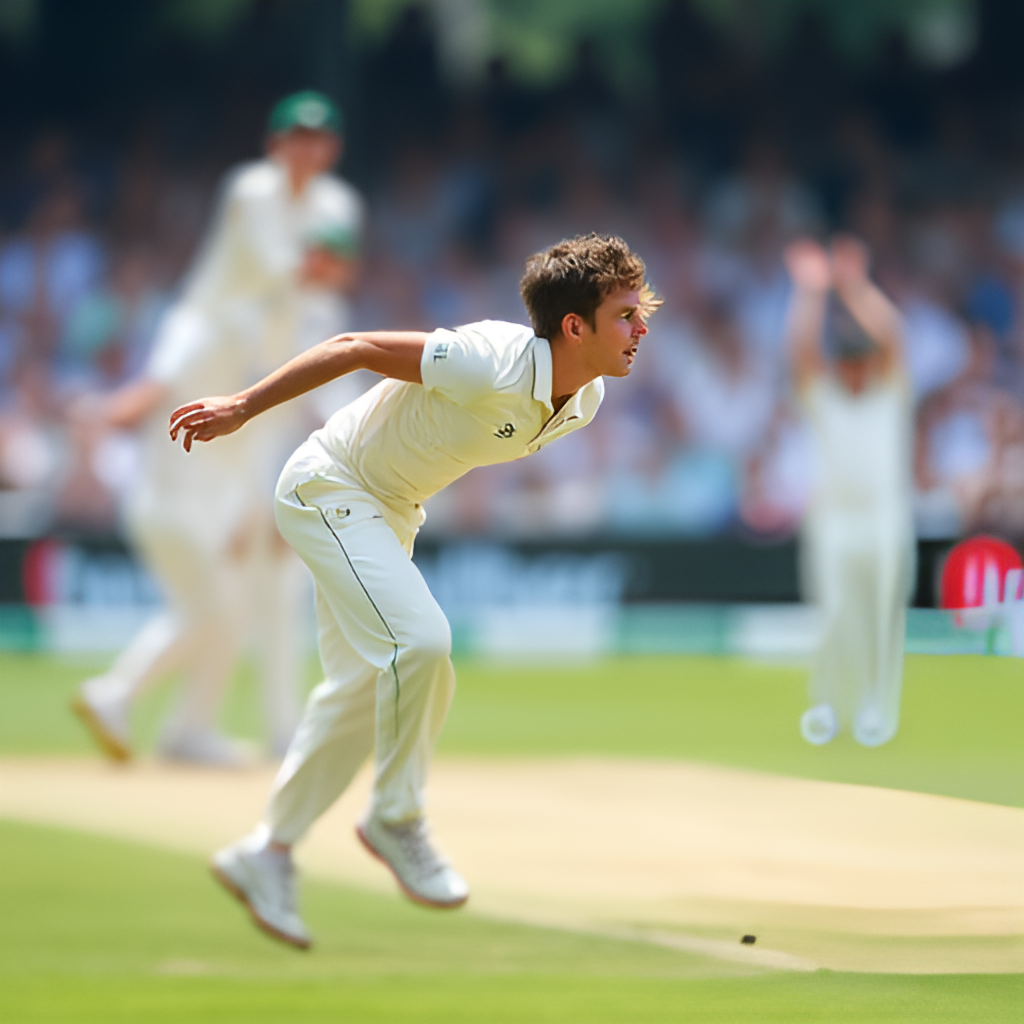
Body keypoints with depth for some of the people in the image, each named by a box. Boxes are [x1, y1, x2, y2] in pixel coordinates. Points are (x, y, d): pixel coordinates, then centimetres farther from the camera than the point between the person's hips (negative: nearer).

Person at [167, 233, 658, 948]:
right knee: (420, 639, -25)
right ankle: (396, 819, -7)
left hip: (392, 512, 9)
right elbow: (356, 348, -25)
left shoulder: (584, 400, -7)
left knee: (362, 689, 12)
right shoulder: (493, 367, -34)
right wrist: (241, 408, -18)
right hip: (328, 486, -9)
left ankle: (268, 853, 24)